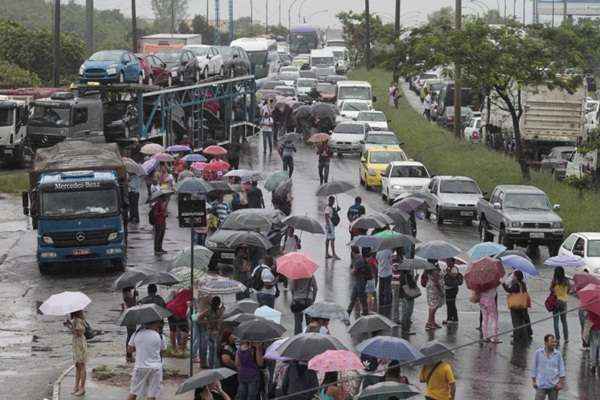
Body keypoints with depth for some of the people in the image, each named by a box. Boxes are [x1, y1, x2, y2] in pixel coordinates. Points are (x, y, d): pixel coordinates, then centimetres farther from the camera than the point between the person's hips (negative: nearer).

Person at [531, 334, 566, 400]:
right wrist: (533, 381, 5)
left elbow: (561, 369, 0)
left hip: (554, 385, 1)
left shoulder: (558, 354, -1)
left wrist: (561, 382, -7)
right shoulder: (538, 353, -2)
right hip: (541, 385, -1)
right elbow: (534, 367, 5)